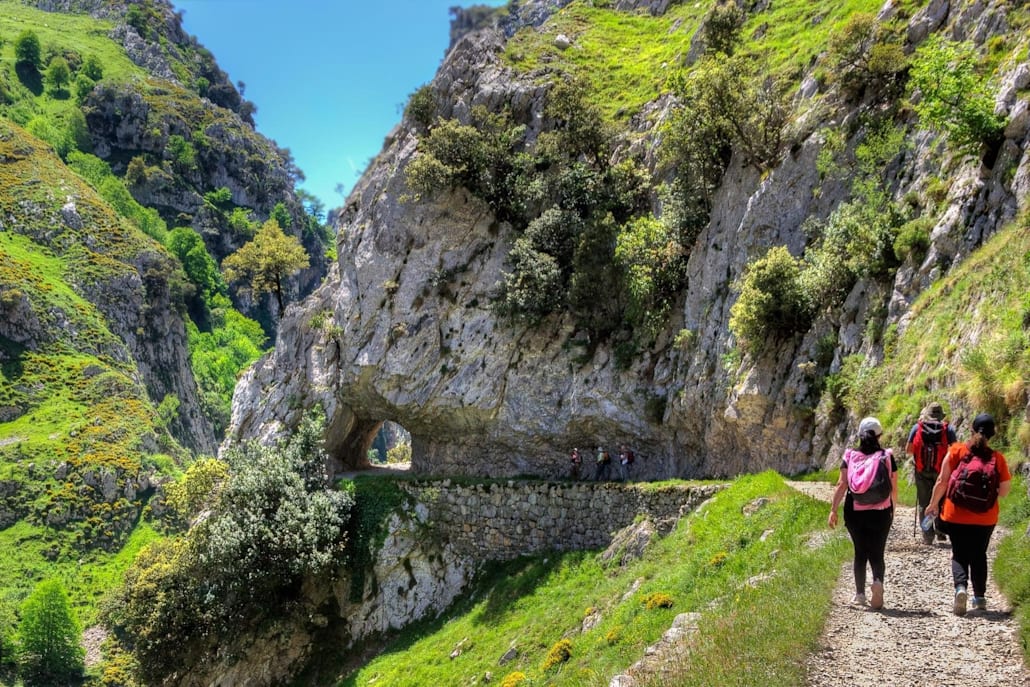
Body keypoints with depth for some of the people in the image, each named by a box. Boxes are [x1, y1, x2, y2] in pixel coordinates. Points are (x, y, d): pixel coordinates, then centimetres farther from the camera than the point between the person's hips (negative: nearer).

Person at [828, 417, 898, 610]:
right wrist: (892, 508, 18)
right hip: (881, 513, -1)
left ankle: (860, 594, 17)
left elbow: (842, 485, -6)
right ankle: (878, 581, -22)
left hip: (854, 512, 1)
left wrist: (833, 509, -4)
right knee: (877, 553, 7)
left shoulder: (850, 456, -1)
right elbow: (894, 488, 1)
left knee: (860, 553, 16)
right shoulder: (887, 457, -1)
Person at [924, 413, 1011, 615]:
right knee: (978, 555, 18)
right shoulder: (997, 458, -5)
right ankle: (980, 598, 22)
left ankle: (960, 588, -14)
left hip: (956, 515, -1)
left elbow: (942, 481, -7)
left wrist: (933, 504, 6)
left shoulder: (957, 451, -8)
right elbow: (1005, 490, -2)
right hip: (985, 518, 1)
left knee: (959, 554, 9)